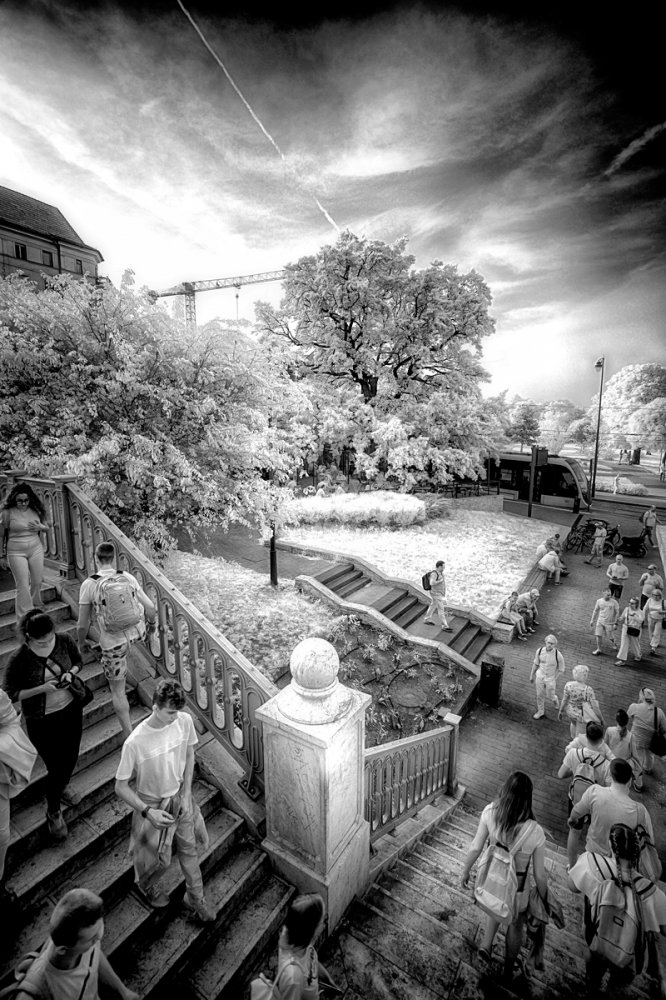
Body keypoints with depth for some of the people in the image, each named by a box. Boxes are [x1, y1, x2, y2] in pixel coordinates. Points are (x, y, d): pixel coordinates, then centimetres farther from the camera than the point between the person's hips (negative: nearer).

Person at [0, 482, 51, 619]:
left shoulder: (36, 510, 1)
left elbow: (47, 528, 14)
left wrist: (41, 527, -10)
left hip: (36, 550, 4)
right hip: (16, 553, -3)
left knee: (37, 582, 12)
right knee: (23, 585, -4)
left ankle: (36, 608, 36)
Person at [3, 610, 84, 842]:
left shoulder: (64, 641, -16)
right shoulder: (20, 660, -25)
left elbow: (78, 661, 3)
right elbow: (11, 694, -12)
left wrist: (70, 673, -17)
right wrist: (42, 688, -25)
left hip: (71, 709, 4)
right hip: (42, 721, -3)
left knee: (71, 758, 23)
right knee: (55, 767, 9)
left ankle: (60, 786, 57)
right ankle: (53, 812, 39)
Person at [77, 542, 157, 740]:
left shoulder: (89, 584, -15)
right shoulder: (128, 577, -7)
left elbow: (82, 625, -9)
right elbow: (150, 608, -3)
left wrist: (81, 642, 12)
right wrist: (151, 624, 18)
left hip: (114, 643, -4)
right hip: (137, 633, 4)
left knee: (117, 691, 17)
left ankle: (128, 732, 27)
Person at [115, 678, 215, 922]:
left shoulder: (185, 721, -22)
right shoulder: (135, 742, -34)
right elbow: (120, 787, -20)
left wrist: (186, 793, -7)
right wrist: (148, 812, -27)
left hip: (180, 798, 3)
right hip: (153, 805, -3)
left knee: (189, 849, 22)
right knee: (150, 855, 25)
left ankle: (195, 898, 48)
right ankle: (143, 884, 60)